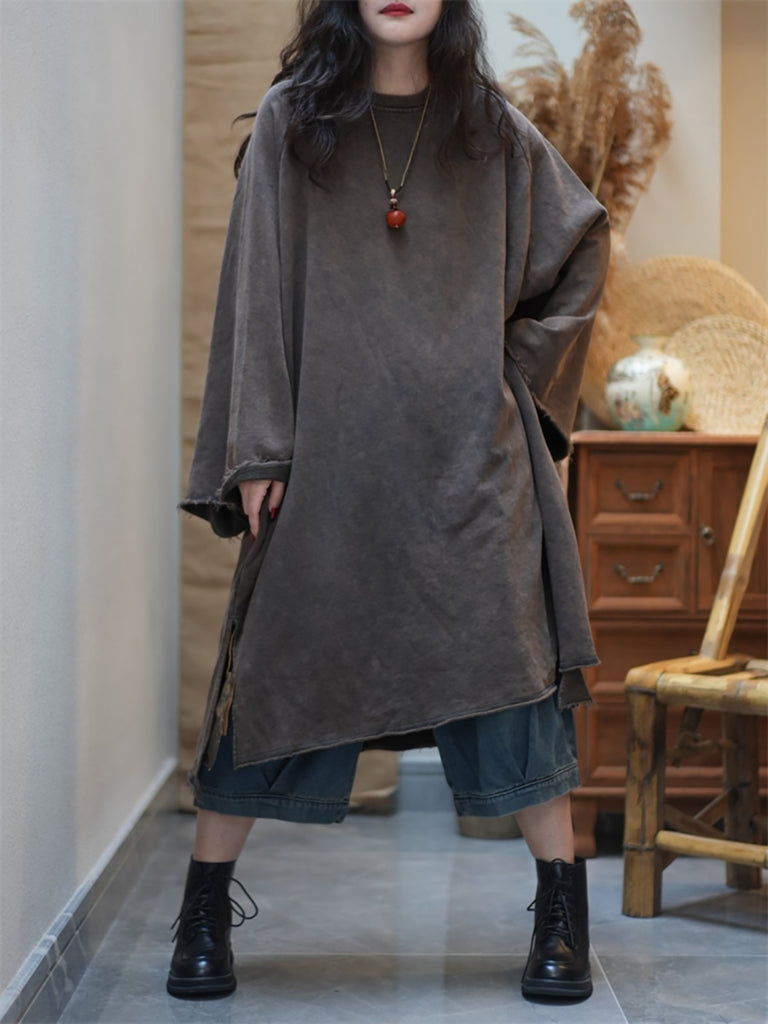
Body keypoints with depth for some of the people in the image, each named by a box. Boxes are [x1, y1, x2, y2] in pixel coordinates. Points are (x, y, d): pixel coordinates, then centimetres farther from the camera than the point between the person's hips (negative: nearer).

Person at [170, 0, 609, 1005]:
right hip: (330, 452, -1)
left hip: (468, 450, 1)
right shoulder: (291, 123, 6)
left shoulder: (492, 130, 9)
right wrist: (258, 450, -6)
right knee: (282, 668, 1)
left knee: (508, 662, -4)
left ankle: (563, 920, 6)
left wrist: (518, 369, 9)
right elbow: (259, 287, 2)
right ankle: (204, 914, 13)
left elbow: (583, 248, 20)